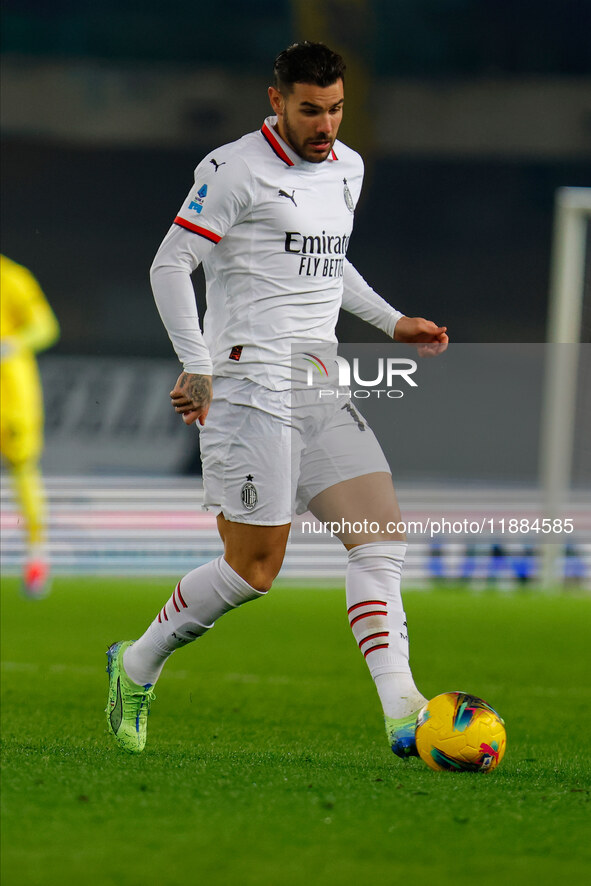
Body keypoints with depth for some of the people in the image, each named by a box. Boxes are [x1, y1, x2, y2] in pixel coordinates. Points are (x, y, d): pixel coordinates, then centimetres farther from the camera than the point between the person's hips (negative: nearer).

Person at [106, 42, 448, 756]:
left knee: (382, 536, -6)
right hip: (251, 384, -7)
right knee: (254, 568, -7)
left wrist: (390, 322, 20)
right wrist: (198, 366, -17)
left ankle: (402, 715, -11)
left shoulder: (347, 169, 15)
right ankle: (136, 665, 15)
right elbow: (170, 266, -9)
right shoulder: (234, 170, -9)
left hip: (322, 387, 7)